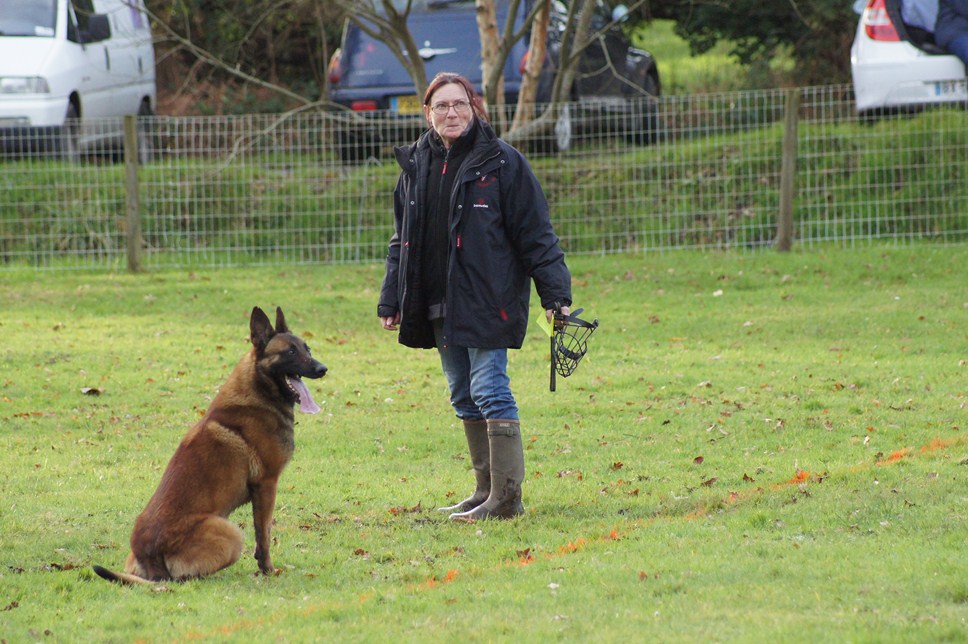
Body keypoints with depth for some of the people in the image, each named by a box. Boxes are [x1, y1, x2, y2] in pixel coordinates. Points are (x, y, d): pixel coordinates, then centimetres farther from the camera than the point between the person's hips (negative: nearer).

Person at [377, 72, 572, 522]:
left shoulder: (502, 163, -6)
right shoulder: (415, 165, 11)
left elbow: (536, 235, -6)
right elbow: (402, 241, 17)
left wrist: (555, 294, -10)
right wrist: (391, 301, 14)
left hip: (486, 303, -7)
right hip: (437, 306, 7)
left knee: (489, 392, -10)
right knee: (464, 399, 11)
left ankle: (506, 498, -7)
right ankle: (487, 490, 19)